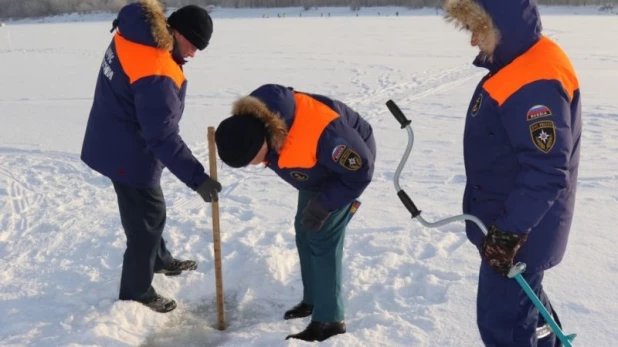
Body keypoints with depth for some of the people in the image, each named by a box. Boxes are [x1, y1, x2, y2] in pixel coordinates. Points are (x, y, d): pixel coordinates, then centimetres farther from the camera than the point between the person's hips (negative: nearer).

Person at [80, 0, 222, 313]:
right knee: (147, 219, 5)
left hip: (116, 143, 10)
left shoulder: (134, 32, -4)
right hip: (129, 154, -10)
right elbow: (163, 136, -34)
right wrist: (197, 178, -31)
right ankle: (136, 293, 21)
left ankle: (159, 260, 48)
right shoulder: (156, 74, -34)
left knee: (150, 210, 26)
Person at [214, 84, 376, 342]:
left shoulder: (321, 134, -45)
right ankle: (313, 299, 27)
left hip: (350, 161, -8)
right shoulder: (252, 118, -22)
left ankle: (329, 320, 0)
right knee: (304, 231, 11)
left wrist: (323, 205, -24)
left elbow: (360, 172, -30)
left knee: (322, 238, -10)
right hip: (319, 164, 8)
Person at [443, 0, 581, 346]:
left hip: (519, 234, -10)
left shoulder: (537, 83, -27)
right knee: (523, 303, 27)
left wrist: (508, 233, -26)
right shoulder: (518, 66, 7)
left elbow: (546, 173, -30)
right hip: (511, 224, 10)